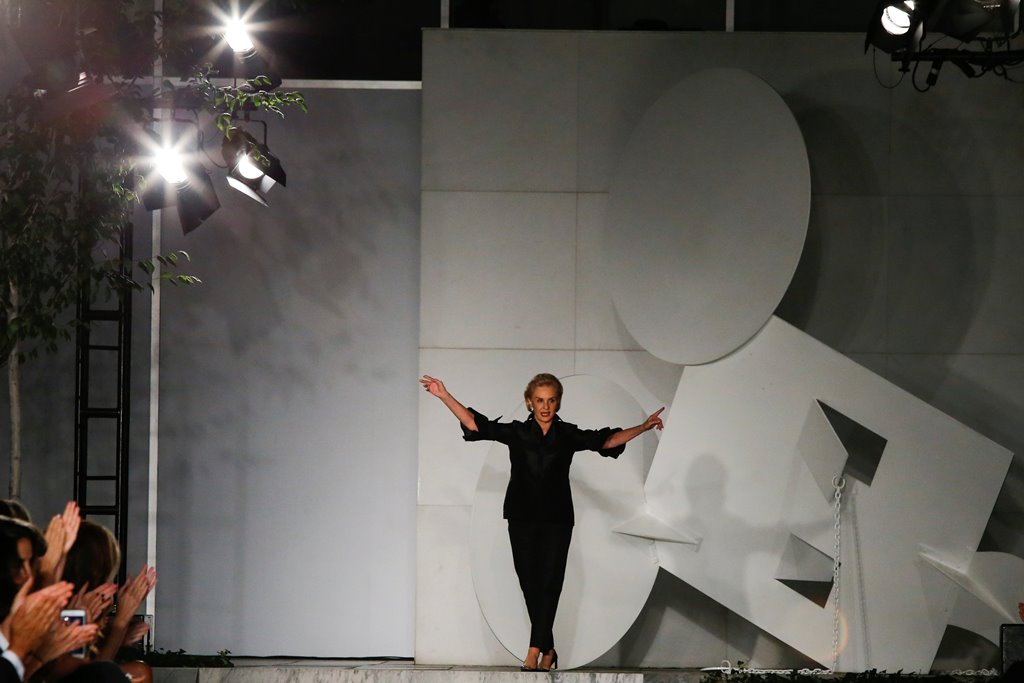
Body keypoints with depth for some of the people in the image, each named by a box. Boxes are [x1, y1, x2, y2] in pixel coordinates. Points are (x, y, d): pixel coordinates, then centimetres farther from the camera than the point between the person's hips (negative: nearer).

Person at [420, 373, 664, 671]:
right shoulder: (516, 432, 4)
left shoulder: (568, 435, 4)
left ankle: (534, 653, -15)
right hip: (522, 520, 1)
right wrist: (445, 397, -8)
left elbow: (608, 440, 2)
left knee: (549, 583, -9)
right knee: (530, 584, 3)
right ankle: (548, 650, 15)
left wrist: (644, 427, -9)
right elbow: (475, 425, 0)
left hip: (556, 520, -1)